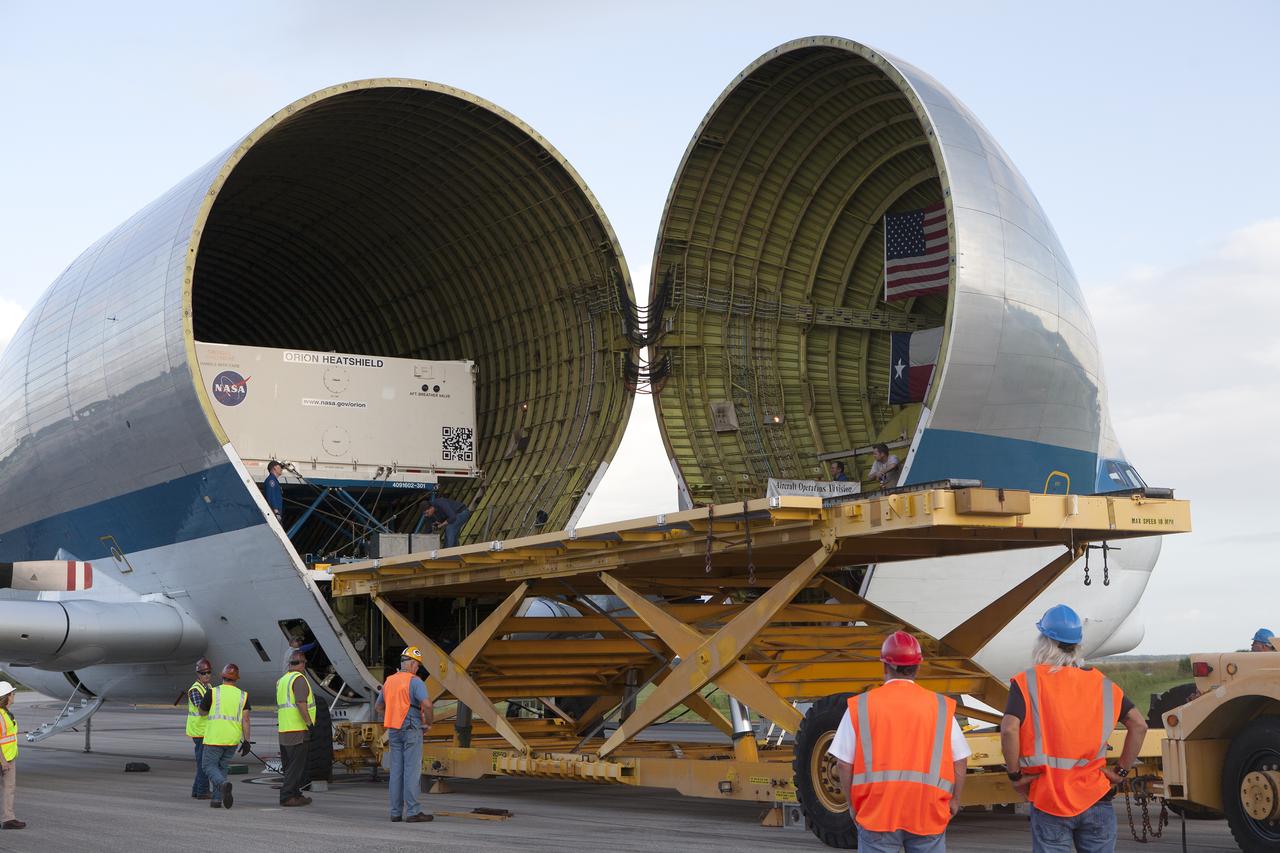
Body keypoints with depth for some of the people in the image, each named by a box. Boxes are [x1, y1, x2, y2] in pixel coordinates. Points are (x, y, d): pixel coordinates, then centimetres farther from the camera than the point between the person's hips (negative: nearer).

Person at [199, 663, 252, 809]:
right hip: (233, 740, 3)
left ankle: (223, 784, -25)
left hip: (214, 737, -3)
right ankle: (217, 799, 11)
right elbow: (245, 719, -3)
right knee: (222, 767, 17)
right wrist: (246, 741, -2)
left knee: (210, 767, 4)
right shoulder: (243, 695, 4)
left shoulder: (213, 693, -3)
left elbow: (202, 712, 10)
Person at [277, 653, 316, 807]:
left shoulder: (281, 680, 17)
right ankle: (287, 796, -8)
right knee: (296, 766, -5)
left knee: (290, 766, 14)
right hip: (299, 730, -9)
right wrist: (309, 722, -20)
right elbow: (301, 703, -21)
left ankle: (295, 794, 20)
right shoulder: (299, 679, -11)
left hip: (283, 730, 9)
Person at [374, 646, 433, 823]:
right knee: (412, 770, -5)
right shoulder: (414, 681, -11)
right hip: (411, 730, -7)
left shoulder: (389, 681, 12)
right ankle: (413, 812, -5)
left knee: (396, 771, 8)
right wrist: (428, 722, -8)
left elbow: (378, 707, 24)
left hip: (394, 730, 7)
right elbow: (426, 703, -25)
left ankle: (396, 812, 9)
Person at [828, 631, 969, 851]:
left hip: (876, 813, -1)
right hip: (928, 812, 1)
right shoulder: (941, 707, 4)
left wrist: (853, 803, 11)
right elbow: (960, 761, 4)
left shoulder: (860, 707, 0)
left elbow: (844, 764, -1)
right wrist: (955, 799, 17)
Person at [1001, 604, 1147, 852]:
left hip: (1048, 801, -2)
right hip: (1096, 798, 3)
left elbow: (1009, 729, -19)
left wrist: (1015, 775, -7)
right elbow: (1138, 725, 1)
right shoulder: (1101, 683, 5)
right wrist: (1121, 771, 7)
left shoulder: (1027, 682, -5)